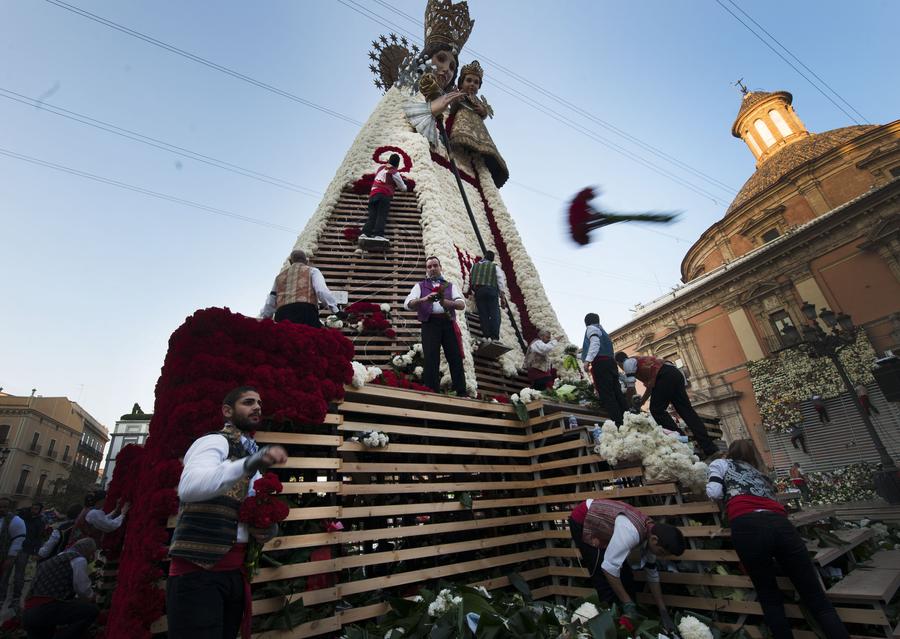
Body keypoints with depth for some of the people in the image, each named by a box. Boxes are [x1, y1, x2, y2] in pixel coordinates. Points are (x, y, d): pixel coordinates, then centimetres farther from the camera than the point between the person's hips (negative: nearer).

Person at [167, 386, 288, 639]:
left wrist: (269, 528, 2)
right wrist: (249, 464, -41)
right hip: (198, 568, -8)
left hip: (234, 570, 8)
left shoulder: (254, 455, 18)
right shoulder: (215, 441, -9)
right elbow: (188, 488, -30)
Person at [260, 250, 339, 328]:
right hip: (306, 311, -4)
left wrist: (264, 320, 39)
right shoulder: (312, 271, 18)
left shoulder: (280, 276, 30)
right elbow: (322, 291, -1)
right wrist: (336, 310, -3)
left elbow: (269, 304, 30)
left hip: (281, 314, 4)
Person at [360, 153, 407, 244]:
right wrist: (404, 186, 40)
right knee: (381, 216, -18)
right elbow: (403, 188, 16)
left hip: (373, 194, 5)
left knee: (372, 216, -8)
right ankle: (378, 235, -38)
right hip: (384, 194, -5)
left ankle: (365, 234, -28)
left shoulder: (381, 167, 26)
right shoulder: (394, 172, 8)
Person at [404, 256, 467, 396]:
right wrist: (424, 299, -20)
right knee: (431, 360, -3)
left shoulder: (449, 286, 19)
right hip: (430, 324, -1)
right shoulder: (420, 286, 15)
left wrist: (448, 302, -19)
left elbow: (462, 303, 3)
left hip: (448, 323, 2)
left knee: (456, 358, 0)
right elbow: (407, 304, -1)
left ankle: (462, 393, 7)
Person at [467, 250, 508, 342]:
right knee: (494, 313, -7)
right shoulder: (495, 267, 12)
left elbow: (470, 279, 17)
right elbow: (501, 281, 4)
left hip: (478, 290, 2)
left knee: (483, 314, 0)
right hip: (491, 290, -2)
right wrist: (503, 296, 1)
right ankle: (495, 337, -18)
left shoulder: (475, 265, 19)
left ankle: (487, 336, -9)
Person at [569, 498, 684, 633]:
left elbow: (652, 575, 6)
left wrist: (663, 612, 8)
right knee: (607, 582, -10)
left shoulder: (650, 532, -8)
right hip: (582, 521, -8)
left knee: (626, 578, 9)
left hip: (599, 525, 8)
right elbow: (609, 567, -33)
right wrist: (628, 604, -22)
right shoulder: (631, 532, -36)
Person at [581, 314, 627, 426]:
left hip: (600, 363, -9)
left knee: (606, 395, -13)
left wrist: (588, 359, -24)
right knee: (617, 393, 3)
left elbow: (595, 343, -12)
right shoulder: (602, 331, 33)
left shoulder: (591, 328, 8)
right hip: (610, 362, 9)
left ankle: (619, 424, -21)